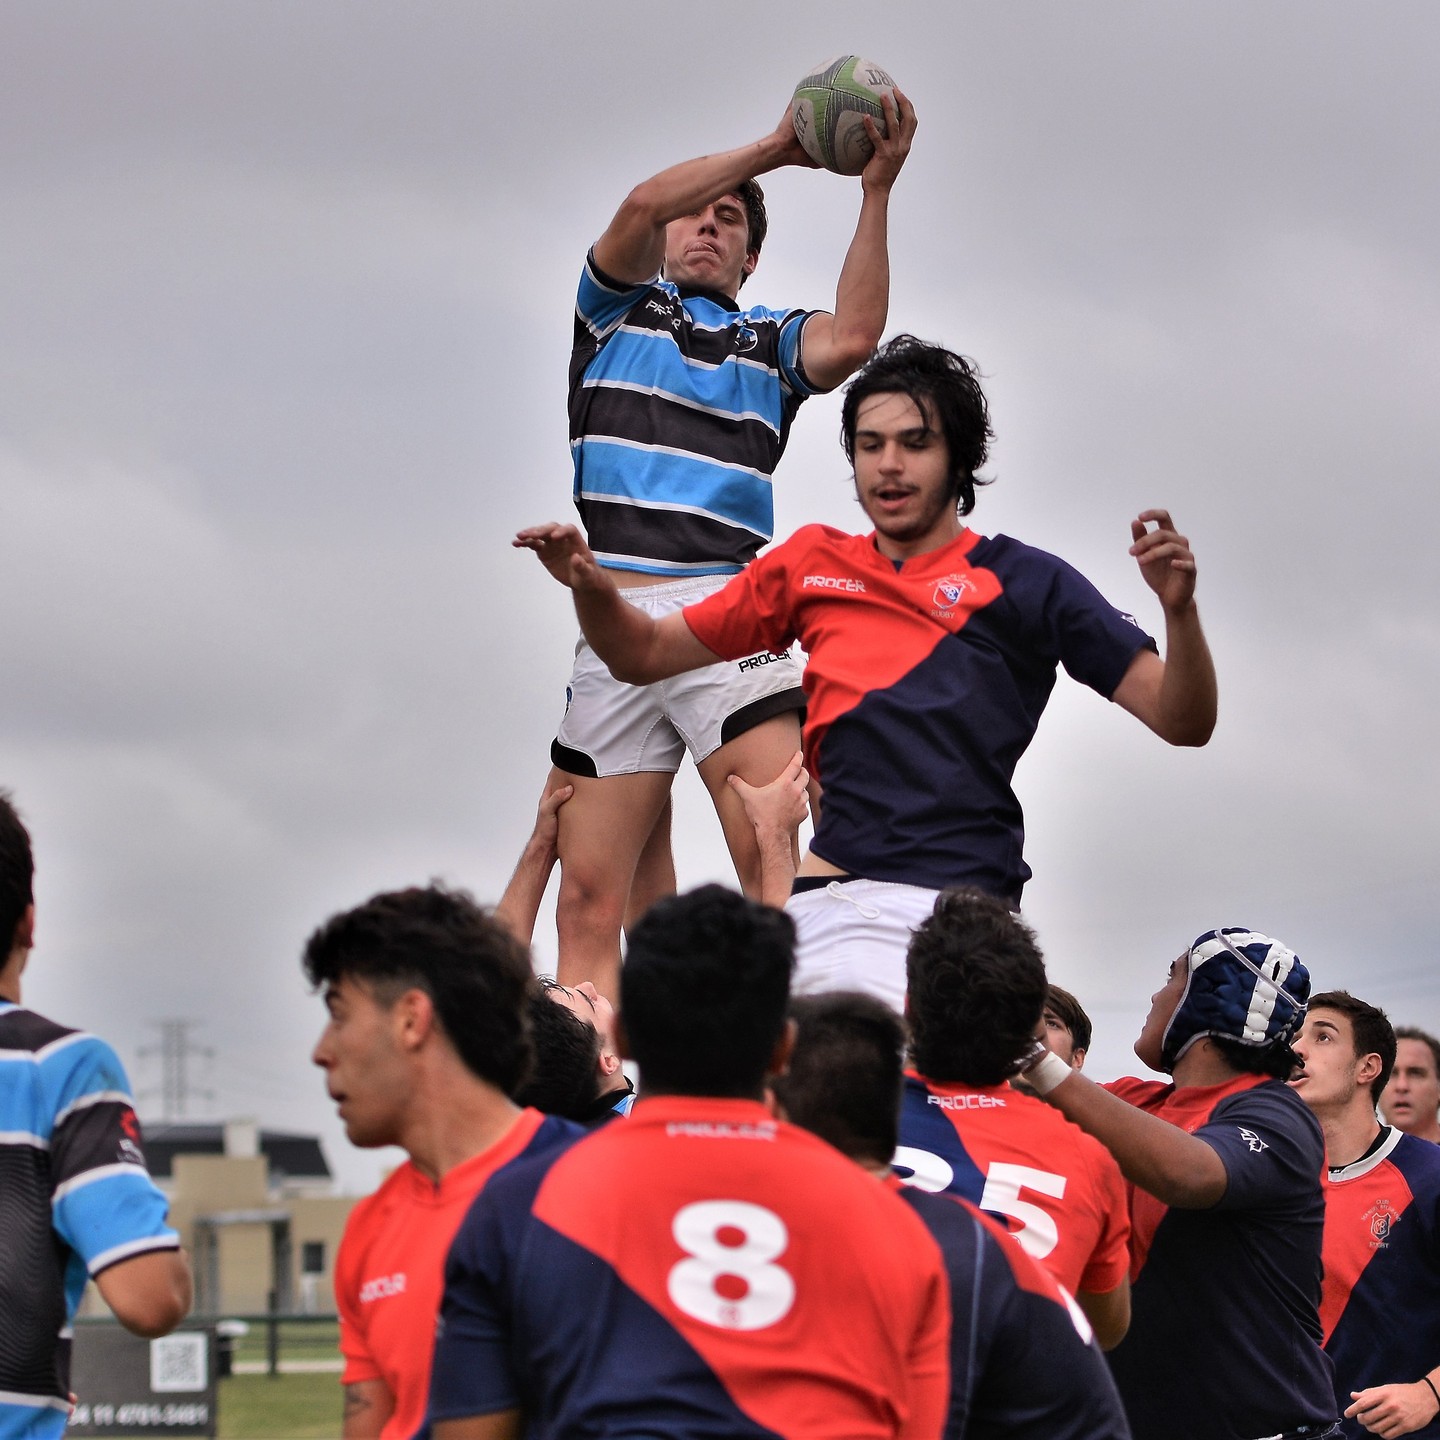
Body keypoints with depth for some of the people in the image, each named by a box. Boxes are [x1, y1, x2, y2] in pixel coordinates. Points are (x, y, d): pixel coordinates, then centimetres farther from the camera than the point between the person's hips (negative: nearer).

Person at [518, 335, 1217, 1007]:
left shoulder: (1024, 582, 8)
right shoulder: (813, 563, 19)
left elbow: (1182, 721, 4)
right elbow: (646, 654, 26)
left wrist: (1179, 609, -15)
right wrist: (589, 584, 5)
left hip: (951, 905, -4)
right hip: (829, 899, 4)